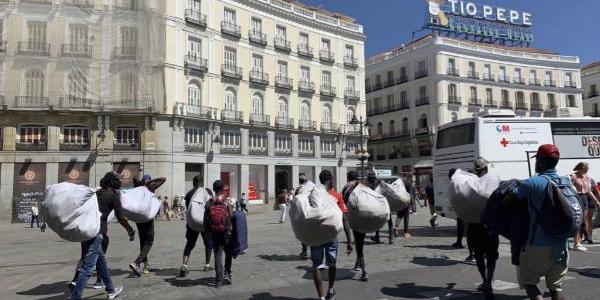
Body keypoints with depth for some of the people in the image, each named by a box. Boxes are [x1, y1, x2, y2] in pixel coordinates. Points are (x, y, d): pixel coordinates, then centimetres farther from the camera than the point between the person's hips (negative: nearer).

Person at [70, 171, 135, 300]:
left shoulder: (97, 193, 16)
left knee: (101, 262, 19)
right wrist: (130, 230, 10)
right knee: (88, 267, -5)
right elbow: (120, 217, -1)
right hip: (96, 233, -8)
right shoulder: (113, 195, -2)